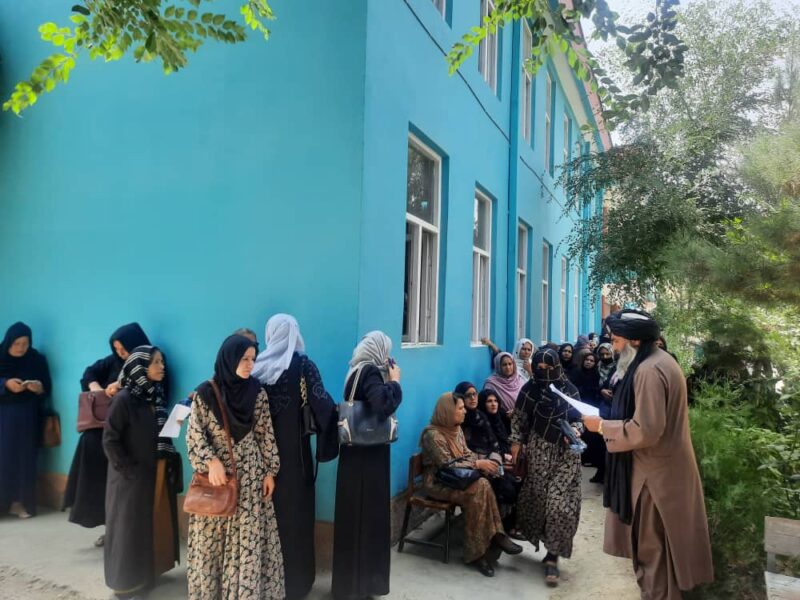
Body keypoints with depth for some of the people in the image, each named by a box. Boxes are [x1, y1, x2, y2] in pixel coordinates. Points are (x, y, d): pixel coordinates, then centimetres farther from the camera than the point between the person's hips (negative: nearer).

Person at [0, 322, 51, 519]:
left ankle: (22, 502, 6)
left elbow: (47, 390, 2)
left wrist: (39, 388, -19)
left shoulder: (38, 360, 1)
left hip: (27, 417, 1)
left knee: (25, 459, -1)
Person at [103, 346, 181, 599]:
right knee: (130, 527, 6)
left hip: (158, 473, 7)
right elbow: (110, 440, -15)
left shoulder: (156, 395, 5)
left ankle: (149, 569, 31)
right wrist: (129, 470, -13)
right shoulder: (124, 399, -16)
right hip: (133, 477, -7)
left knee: (156, 522, 15)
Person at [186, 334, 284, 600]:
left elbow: (266, 434, 1)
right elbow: (194, 433, -6)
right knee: (213, 535, 8)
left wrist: (270, 471, 1)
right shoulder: (205, 393, -9)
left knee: (249, 537, 5)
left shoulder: (257, 391, -3)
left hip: (250, 476, 1)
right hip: (216, 473, -1)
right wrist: (211, 461, -20)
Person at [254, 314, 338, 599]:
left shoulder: (258, 366, 1)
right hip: (294, 448, -3)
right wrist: (337, 410, 4)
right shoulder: (303, 364, -9)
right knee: (295, 507, 7)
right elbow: (323, 403, -15)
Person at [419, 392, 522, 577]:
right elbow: (447, 465, -22)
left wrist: (484, 461, -11)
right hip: (438, 483, -7)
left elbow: (467, 454, 9)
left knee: (484, 485, -23)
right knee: (479, 489, -28)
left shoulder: (456, 429, 8)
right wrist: (478, 464, -21)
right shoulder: (433, 434, -19)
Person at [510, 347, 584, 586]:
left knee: (561, 503, -5)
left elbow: (577, 418, 7)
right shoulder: (530, 389, -3)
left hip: (566, 453, 0)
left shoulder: (569, 389, -1)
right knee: (538, 499, 10)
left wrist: (575, 431, -12)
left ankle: (552, 555, 5)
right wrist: (516, 442, -2)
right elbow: (518, 418, 3)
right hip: (540, 451, 0)